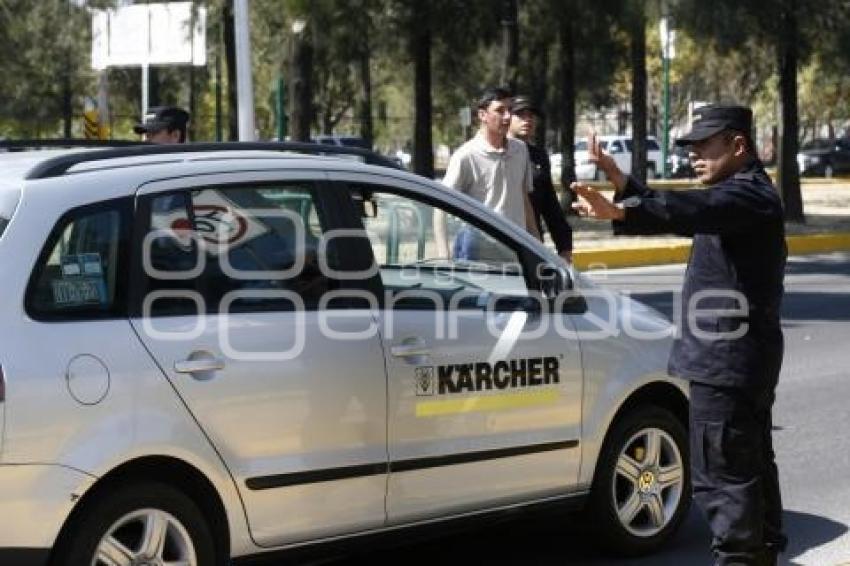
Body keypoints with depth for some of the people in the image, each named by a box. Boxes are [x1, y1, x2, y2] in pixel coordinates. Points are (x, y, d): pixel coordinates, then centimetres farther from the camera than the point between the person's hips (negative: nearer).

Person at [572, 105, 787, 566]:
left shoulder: (748, 195, -17)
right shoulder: (743, 194, 17)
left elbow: (690, 209, -36)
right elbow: (682, 211, 22)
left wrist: (619, 212, -52)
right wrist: (621, 182, 8)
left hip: (727, 360, -11)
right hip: (742, 356, 11)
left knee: (722, 475, -9)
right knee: (751, 463, 22)